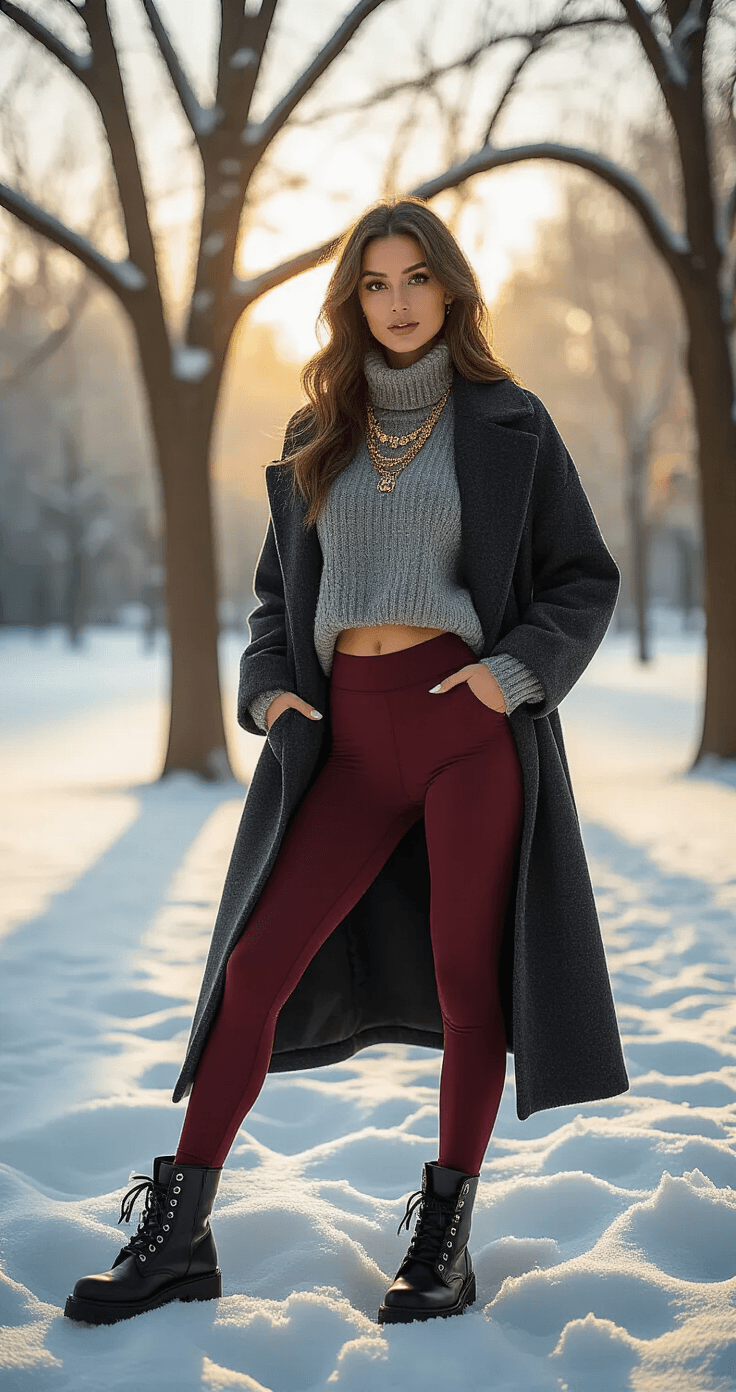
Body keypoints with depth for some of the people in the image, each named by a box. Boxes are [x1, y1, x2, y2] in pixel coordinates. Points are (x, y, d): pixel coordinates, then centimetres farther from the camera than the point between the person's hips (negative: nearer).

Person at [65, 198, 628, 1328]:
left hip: (472, 723, -3)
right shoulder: (316, 439, 14)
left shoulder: (509, 425, 4)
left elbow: (585, 579, 5)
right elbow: (281, 586, 22)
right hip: (352, 736, 3)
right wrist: (268, 689, 5)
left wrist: (515, 669, -10)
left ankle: (446, 1235, 13)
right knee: (256, 963, -4)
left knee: (468, 972, 0)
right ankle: (178, 1233, 3)